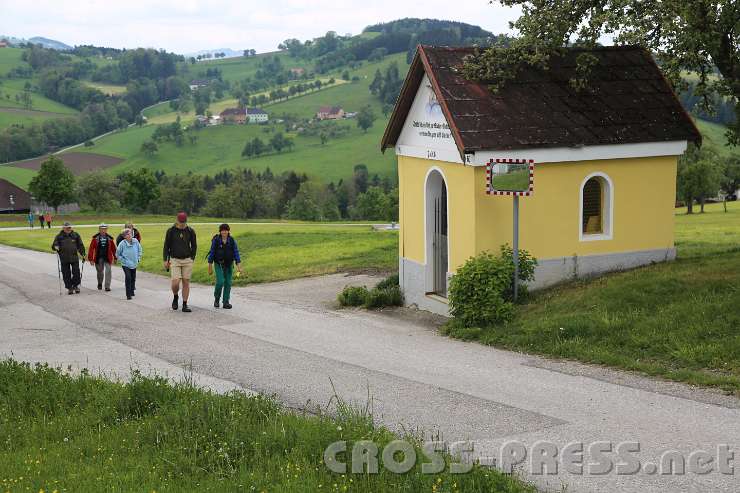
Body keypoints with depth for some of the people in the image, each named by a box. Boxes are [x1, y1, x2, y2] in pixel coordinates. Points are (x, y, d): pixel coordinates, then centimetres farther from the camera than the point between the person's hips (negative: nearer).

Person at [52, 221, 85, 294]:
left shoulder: (75, 235, 6)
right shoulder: (59, 236, 3)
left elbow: (80, 245, 12)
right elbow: (54, 245, 5)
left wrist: (82, 254, 4)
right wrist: (56, 247, -18)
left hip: (74, 258, 0)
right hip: (64, 259, 0)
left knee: (76, 272, -2)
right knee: (66, 274, 2)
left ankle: (75, 286, 18)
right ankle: (69, 288, 13)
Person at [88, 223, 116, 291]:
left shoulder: (109, 238, 1)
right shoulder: (95, 238, -3)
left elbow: (113, 249, 9)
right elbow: (91, 249, -5)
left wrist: (115, 258, 12)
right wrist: (91, 259, -9)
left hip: (108, 258, 0)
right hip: (99, 258, 0)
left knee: (108, 271, -11)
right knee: (100, 272, 15)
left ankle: (107, 286, -7)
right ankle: (99, 284, 39)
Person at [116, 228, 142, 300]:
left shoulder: (135, 241, -6)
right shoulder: (122, 244, -16)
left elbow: (140, 250, 11)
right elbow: (118, 254, -2)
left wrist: (138, 258, 7)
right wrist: (122, 260, -7)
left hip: (134, 264, 5)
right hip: (126, 264, -4)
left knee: (133, 278, 15)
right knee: (128, 278, -17)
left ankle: (132, 291, 35)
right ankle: (128, 295, -13)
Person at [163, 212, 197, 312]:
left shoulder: (190, 231, 2)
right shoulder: (171, 231, -2)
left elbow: (194, 245, 14)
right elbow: (166, 246, 4)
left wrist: (192, 258, 7)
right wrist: (165, 260, 1)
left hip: (187, 260, 2)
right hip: (174, 260, -2)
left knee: (186, 282, 1)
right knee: (175, 283, -12)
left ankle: (185, 305, 8)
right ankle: (175, 297, 18)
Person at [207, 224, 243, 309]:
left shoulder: (232, 241, -3)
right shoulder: (216, 240, -7)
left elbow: (236, 253, -2)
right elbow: (211, 253, -2)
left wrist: (239, 266, -9)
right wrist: (210, 267, -2)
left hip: (229, 265, 2)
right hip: (219, 264, -2)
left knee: (228, 283, 2)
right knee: (220, 281, -14)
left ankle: (226, 302, 12)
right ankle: (216, 299, 9)